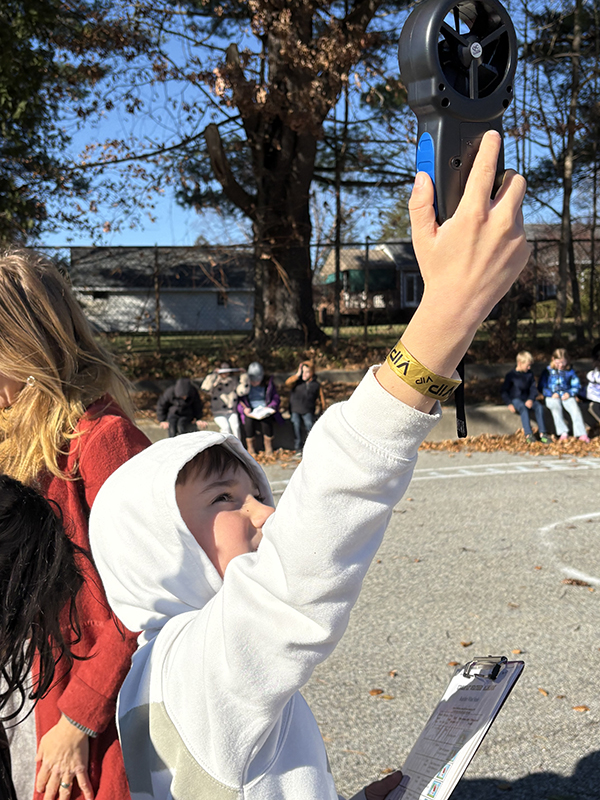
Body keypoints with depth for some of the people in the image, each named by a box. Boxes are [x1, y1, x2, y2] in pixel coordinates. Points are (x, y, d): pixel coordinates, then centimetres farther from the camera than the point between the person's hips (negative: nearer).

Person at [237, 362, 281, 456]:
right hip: (250, 411, 0)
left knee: (266, 420, -30)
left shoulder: (268, 383, 4)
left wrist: (269, 407, -10)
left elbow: (276, 398, 8)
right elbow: (237, 400, 2)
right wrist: (244, 409, -16)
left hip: (265, 409, 0)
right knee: (248, 420, -29)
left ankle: (269, 448, -15)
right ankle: (251, 448, -11)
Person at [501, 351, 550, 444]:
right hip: (515, 399, -4)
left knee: (539, 406, -25)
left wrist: (531, 399, -12)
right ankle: (528, 434, -45)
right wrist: (509, 404, -15)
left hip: (527, 399, 4)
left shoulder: (529, 374, 10)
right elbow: (504, 391, -3)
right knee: (523, 408, -36)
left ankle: (542, 433, -28)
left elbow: (533, 388, 8)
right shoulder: (511, 375, -4)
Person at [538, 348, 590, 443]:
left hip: (566, 395, 2)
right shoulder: (548, 371, 3)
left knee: (575, 409, -26)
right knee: (556, 408, -35)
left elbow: (576, 385, 13)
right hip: (552, 396, -2)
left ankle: (581, 434, -30)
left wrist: (569, 393, -7)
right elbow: (541, 386, 5)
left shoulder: (570, 371, 8)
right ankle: (563, 432, -38)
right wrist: (551, 394, -10)